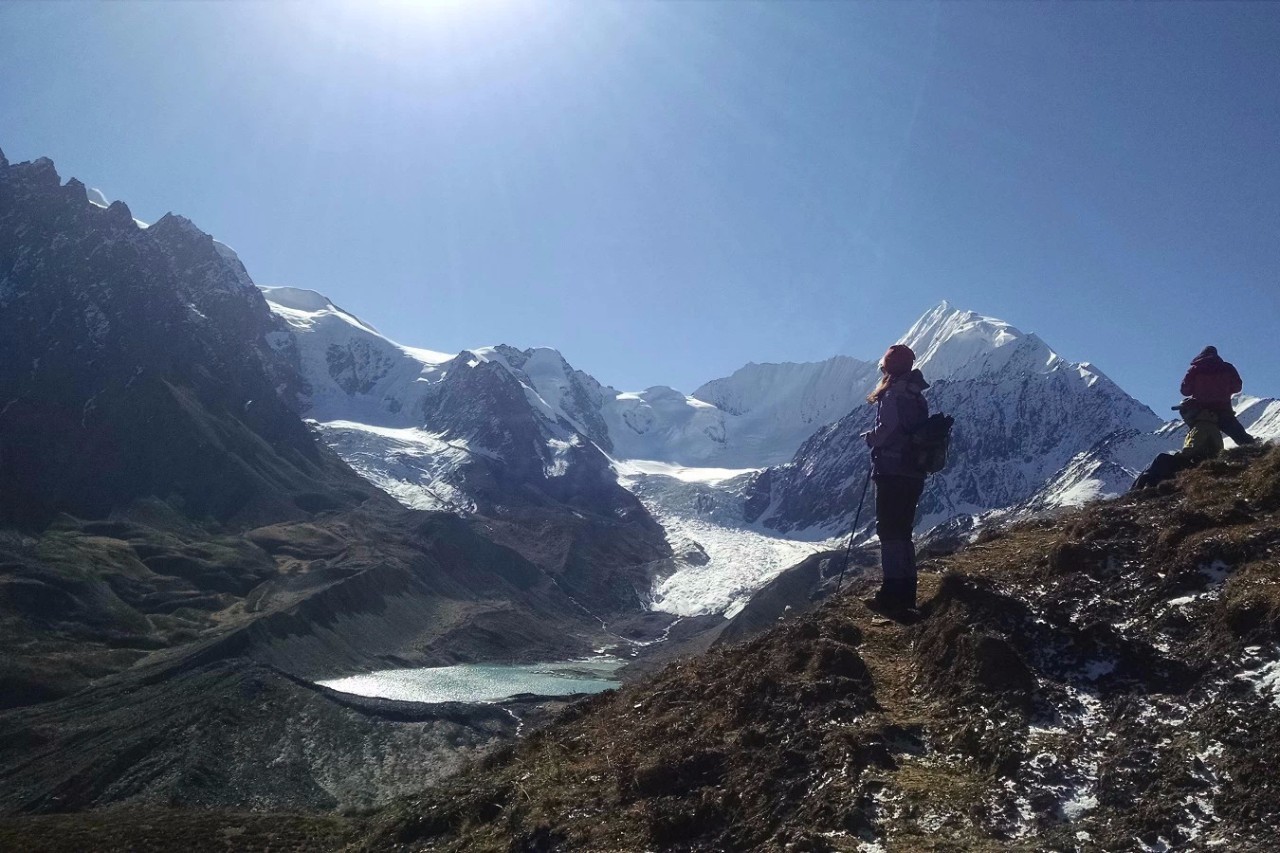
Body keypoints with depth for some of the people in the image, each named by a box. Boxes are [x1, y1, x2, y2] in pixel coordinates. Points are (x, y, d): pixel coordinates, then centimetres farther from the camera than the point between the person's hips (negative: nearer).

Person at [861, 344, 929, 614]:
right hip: (914, 474, 9)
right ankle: (906, 592, 19)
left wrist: (869, 437, -2)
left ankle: (892, 593, -6)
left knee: (889, 531, -5)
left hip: (893, 473, -9)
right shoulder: (917, 397, 15)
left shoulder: (893, 395, -12)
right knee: (902, 532, 15)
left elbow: (886, 432, -21)